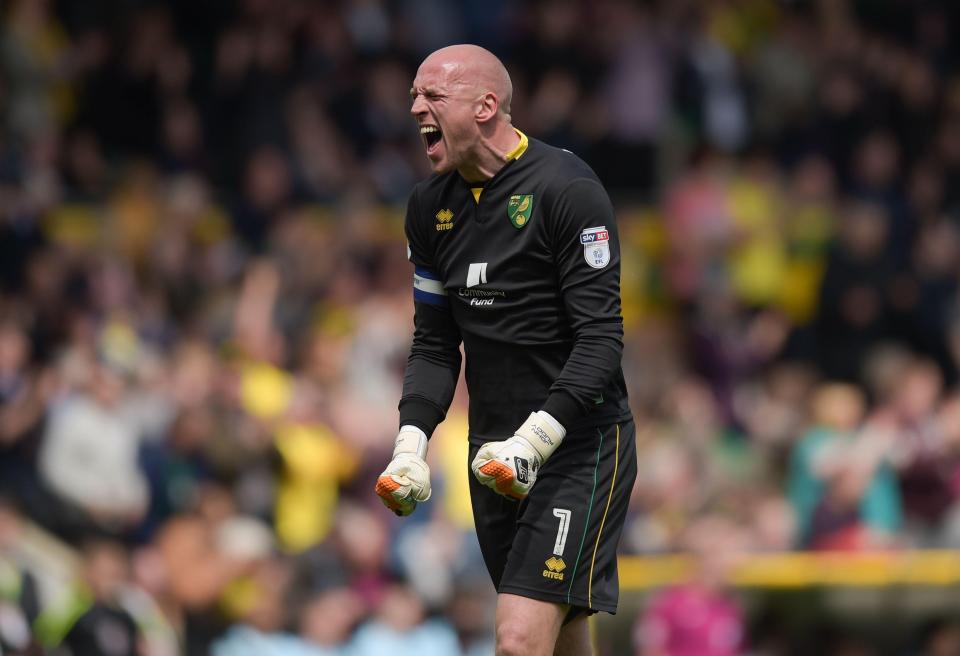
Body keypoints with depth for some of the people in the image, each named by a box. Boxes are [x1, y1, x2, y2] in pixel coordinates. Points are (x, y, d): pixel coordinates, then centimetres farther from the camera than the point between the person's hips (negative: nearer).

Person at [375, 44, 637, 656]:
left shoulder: (566, 188, -13)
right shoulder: (431, 205, 9)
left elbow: (601, 338, -17)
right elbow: (435, 344, 14)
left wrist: (536, 438, -26)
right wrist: (411, 442, -1)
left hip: (578, 445, -7)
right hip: (496, 455, 7)